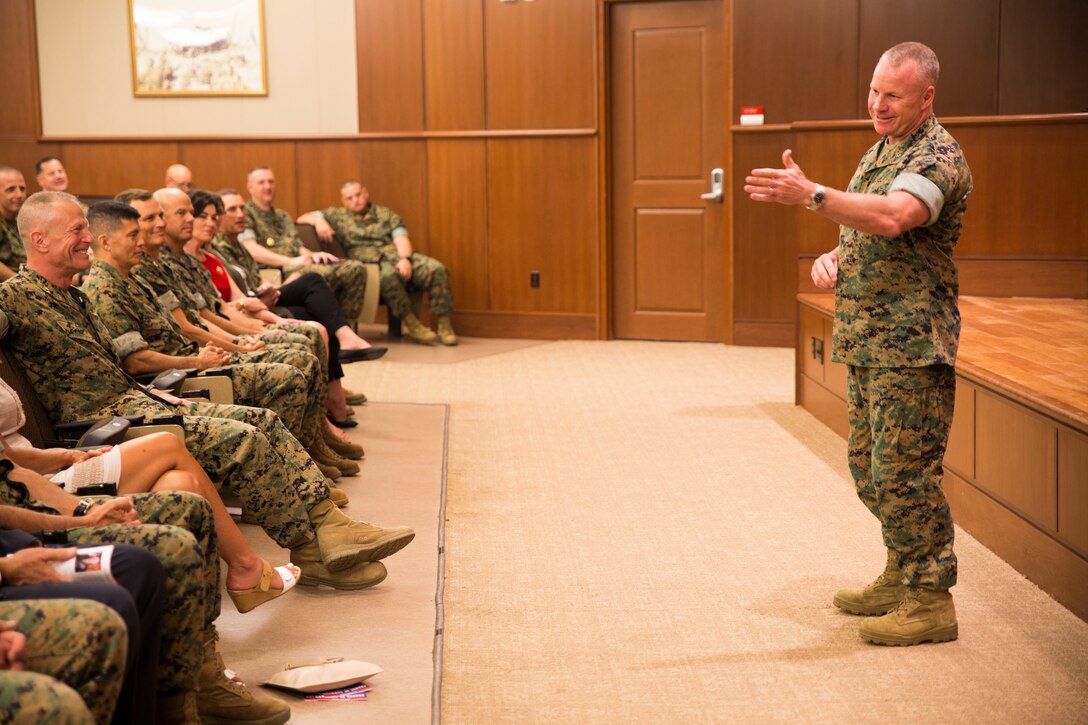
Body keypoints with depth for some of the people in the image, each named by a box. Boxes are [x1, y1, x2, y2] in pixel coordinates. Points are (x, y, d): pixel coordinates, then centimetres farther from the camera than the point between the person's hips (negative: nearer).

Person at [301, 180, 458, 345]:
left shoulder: (386, 214, 22)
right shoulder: (337, 216, 20)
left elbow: (401, 238, 8)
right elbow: (303, 218, 18)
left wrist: (405, 259, -14)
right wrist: (318, 221, -6)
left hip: (399, 257, 3)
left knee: (436, 269, -26)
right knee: (389, 274, -41)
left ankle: (444, 325, -21)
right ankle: (412, 324, -28)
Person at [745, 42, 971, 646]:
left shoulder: (938, 156, -14)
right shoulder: (882, 149, 17)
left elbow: (893, 217, -34)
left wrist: (810, 194, -42)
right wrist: (834, 258, 3)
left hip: (911, 345, -10)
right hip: (867, 343, 10)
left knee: (905, 472, -7)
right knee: (870, 467, 16)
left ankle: (931, 602, 4)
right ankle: (902, 578, 30)